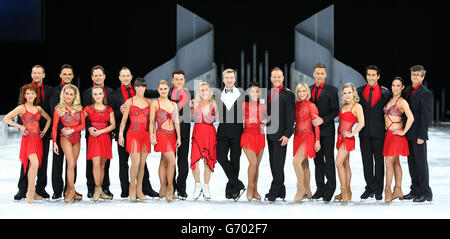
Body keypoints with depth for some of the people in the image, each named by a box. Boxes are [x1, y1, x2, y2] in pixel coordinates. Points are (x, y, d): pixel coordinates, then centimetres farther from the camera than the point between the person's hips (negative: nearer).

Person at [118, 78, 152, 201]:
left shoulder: (149, 102, 11)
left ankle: (139, 190, 10)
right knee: (135, 162, -12)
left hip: (145, 135, 3)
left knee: (142, 164, 4)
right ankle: (132, 187, 5)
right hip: (133, 134, -3)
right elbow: (124, 119, 2)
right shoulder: (130, 101, 2)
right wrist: (120, 134, -4)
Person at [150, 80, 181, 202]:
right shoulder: (155, 103, -1)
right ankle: (170, 188, -10)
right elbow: (152, 121, -3)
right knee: (172, 161, -16)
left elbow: (176, 122, 13)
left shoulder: (173, 104, 13)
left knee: (164, 162, 9)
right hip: (162, 135, -5)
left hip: (172, 135, 5)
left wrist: (178, 137, 8)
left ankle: (163, 190, 12)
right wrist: (151, 136, -10)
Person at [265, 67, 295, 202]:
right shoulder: (269, 94, 15)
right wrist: (265, 128, 10)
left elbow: (291, 117, -10)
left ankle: (273, 192, -4)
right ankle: (281, 192, 17)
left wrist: (287, 135, -16)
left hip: (281, 135, -7)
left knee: (278, 164, -6)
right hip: (270, 134, 7)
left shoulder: (288, 95, -6)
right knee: (273, 164, 10)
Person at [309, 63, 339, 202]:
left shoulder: (332, 90, -3)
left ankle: (330, 188, 3)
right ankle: (320, 188, 14)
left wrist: (323, 120, -18)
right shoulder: (309, 89, 11)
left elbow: (335, 111, -7)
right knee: (318, 160, 8)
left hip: (327, 130, -5)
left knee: (329, 159, -2)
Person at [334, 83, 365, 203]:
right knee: (345, 165, 10)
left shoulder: (357, 106, -9)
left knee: (339, 162, -17)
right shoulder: (343, 106, 14)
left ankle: (344, 191, -14)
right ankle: (347, 192, 14)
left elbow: (361, 123, -19)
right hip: (340, 137, 8)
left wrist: (352, 134, -19)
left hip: (348, 138, -8)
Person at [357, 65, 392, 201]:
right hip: (365, 132, 2)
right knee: (366, 161, 4)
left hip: (379, 132, -1)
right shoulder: (359, 91, 8)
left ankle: (378, 190, 8)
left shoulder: (385, 93, 4)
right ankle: (369, 188, 12)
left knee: (379, 161, 2)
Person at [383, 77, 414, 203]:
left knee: (389, 161, -11)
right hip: (388, 133, 8)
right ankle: (398, 190, 13)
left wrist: (404, 132, -18)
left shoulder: (402, 102, -12)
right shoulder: (390, 100, 10)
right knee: (395, 162, 10)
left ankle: (388, 190, -6)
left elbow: (411, 118, -24)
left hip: (396, 134, -8)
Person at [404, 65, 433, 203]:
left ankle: (426, 193, 1)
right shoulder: (407, 90, 13)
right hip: (408, 134, 7)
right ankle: (415, 190, 19)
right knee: (412, 163, 11)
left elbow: (426, 117, -14)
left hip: (418, 134, -7)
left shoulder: (426, 94, -10)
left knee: (421, 163, -4)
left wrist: (422, 136, -18)